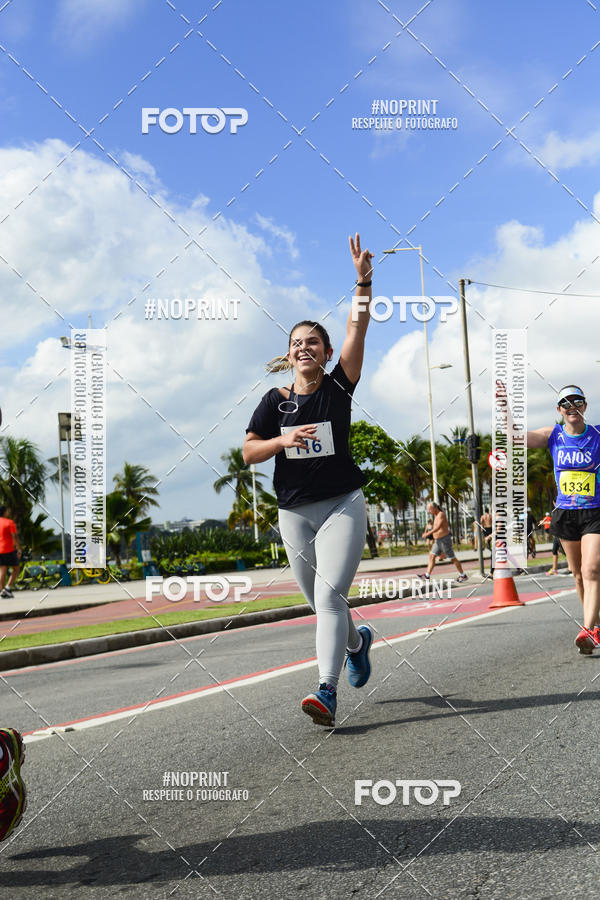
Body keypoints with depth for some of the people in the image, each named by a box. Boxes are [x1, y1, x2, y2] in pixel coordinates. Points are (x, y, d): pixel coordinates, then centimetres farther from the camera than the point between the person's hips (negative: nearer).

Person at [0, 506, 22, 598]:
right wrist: (19, 549, -8)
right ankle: (8, 588, -8)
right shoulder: (9, 522, -6)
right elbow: (15, 537, -12)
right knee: (16, 568, 5)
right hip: (8, 549, -5)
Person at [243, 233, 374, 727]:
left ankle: (327, 692, -22)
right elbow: (249, 451, 2)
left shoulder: (338, 388, 0)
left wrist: (363, 281, -21)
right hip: (295, 512, 3)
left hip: (343, 505, -3)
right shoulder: (275, 401, 5)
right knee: (321, 601, 13)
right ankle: (358, 640, 45)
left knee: (329, 595, -17)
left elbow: (358, 329, -11)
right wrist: (284, 440, -16)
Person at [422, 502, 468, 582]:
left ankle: (463, 575, 9)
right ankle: (427, 575, -2)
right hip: (437, 541, 9)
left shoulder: (441, 514, -16)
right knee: (432, 556, 1)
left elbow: (438, 528, -26)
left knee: (452, 558, -1)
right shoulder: (436, 516, 13)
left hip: (444, 540, -9)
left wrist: (427, 534, -25)